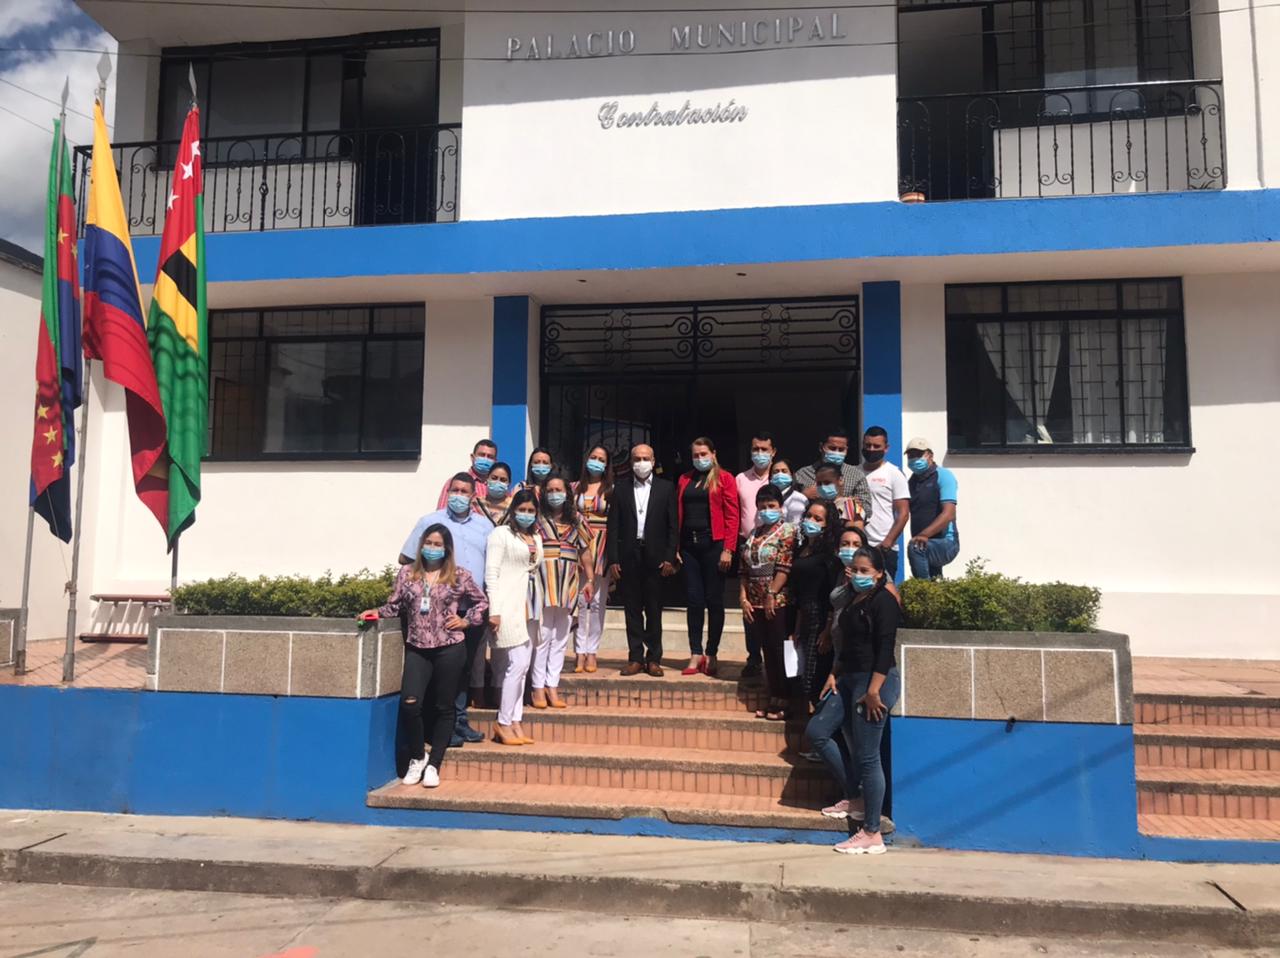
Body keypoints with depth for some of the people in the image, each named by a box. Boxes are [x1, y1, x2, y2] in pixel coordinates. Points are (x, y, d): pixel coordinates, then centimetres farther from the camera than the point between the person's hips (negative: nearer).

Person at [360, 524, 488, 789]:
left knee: (444, 707, 6)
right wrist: (378, 613, -11)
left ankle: (434, 765, 20)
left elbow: (482, 602, 11)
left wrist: (466, 621, -2)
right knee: (410, 703, -13)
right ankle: (417, 758, 12)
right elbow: (395, 606, 7)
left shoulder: (459, 576, 1)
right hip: (416, 648, 1)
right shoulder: (407, 573, 5)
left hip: (449, 649, -1)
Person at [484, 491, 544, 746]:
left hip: (529, 605, 7)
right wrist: (494, 610, -15)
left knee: (522, 666, 8)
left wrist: (537, 610, 12)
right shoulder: (501, 533, -3)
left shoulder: (536, 538, 17)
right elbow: (491, 572, -8)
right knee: (517, 663, -11)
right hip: (508, 605, -7)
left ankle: (515, 722, 13)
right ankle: (504, 723, -1)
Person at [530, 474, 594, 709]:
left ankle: (552, 687, 12)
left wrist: (589, 579, 8)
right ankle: (538, 687, 4)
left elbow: (585, 550, 13)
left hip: (569, 584, 4)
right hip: (543, 582, -4)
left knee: (561, 638, 6)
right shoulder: (537, 518, 1)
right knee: (542, 636, -4)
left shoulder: (575, 520, 12)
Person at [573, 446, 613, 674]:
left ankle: (592, 651, 9)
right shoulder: (575, 488, 11)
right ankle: (580, 651, 3)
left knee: (598, 601, 1)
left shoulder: (611, 490, 4)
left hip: (602, 548, -1)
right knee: (579, 600, -3)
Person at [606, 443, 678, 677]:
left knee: (654, 611, 4)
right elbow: (613, 527, 4)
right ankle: (636, 658, 12)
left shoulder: (666, 488, 5)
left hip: (655, 557, -1)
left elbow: (672, 526, 2)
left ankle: (654, 659, 11)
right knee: (632, 610, 5)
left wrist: (669, 558, -6)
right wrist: (612, 560, -3)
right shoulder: (621, 489, 7)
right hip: (628, 557, 1)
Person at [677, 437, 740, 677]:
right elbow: (678, 515, 12)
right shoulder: (684, 480, 14)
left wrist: (728, 549, -11)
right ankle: (696, 655, 9)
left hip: (714, 544, -3)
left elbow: (732, 516, -4)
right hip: (689, 545, 4)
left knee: (714, 600, 2)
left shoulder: (724, 479, 2)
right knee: (694, 600, 4)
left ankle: (711, 655, 10)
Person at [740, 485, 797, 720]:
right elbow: (744, 570, 10)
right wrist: (743, 597, 1)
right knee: (766, 651, 10)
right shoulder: (753, 533, 13)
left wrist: (771, 594, -18)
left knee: (777, 651, -2)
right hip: (754, 603, 6)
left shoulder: (787, 531, -5)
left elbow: (784, 567, -14)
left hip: (777, 602, -6)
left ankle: (782, 701, 7)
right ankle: (773, 698, 19)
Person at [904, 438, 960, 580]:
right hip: (924, 546, 8)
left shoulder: (943, 476, -7)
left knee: (915, 548, -34)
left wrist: (925, 534, -33)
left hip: (945, 542, -8)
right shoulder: (912, 481, 15)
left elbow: (949, 514, -20)